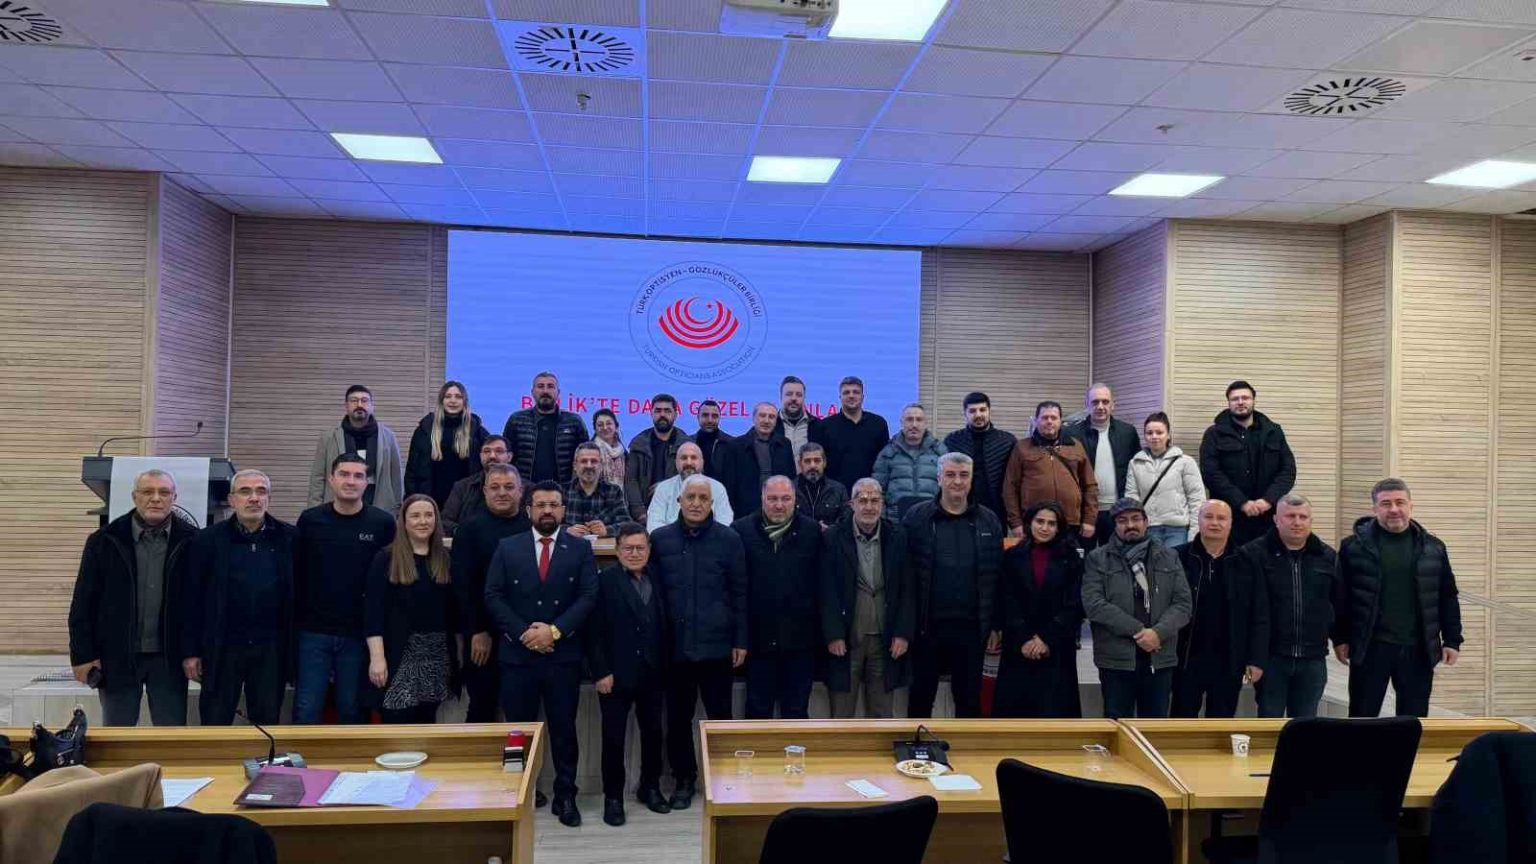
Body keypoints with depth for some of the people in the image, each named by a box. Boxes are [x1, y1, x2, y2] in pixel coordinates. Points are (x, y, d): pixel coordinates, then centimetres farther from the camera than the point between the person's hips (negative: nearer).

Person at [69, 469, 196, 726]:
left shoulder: (190, 541, -2)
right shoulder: (104, 540, 1)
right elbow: (83, 603, 2)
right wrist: (83, 655, -3)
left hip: (169, 657, 0)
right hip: (117, 655, 1)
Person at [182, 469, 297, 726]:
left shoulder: (289, 539, 1)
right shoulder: (207, 540, 0)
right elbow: (192, 599, 1)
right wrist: (190, 651, -2)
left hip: (271, 649, 1)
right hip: (222, 648, 0)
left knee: (267, 724, 9)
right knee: (214, 725, 8)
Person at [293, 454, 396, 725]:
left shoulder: (383, 523, -3)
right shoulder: (310, 520, 0)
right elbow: (296, 574, 4)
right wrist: (294, 622, 2)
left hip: (359, 634, 0)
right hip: (313, 631, 0)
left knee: (352, 710, 10)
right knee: (306, 710, 3)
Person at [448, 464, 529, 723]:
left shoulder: (533, 527, 5)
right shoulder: (469, 529, 1)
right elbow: (461, 584, -4)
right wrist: (477, 632, -9)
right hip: (483, 635, -2)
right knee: (482, 708, 5)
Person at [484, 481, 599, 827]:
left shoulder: (580, 549, 4)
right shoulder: (508, 548, 7)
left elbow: (588, 597, -4)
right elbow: (493, 596, 0)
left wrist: (554, 630, -14)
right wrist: (523, 633, -11)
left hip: (564, 655, -1)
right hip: (517, 654, 1)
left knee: (564, 728, 6)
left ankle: (565, 796, 17)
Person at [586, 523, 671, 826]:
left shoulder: (657, 579, 5)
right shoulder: (605, 581, -6)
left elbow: (664, 625, 5)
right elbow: (594, 631, -9)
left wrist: (666, 666, 0)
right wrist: (600, 672, -13)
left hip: (653, 673, 4)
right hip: (616, 674, -4)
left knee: (653, 733, 14)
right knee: (614, 738, 4)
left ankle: (650, 787, 31)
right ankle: (613, 796, 19)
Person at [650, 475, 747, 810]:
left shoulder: (729, 540, -1)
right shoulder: (660, 539, 3)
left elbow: (739, 593, 1)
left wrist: (740, 641, 0)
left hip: (716, 645, -1)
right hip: (675, 645, 2)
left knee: (720, 715, 7)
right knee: (678, 717, 11)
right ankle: (684, 778, 26)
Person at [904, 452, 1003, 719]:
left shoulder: (988, 522, 5)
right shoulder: (916, 518, -2)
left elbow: (995, 578, 6)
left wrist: (995, 626, 2)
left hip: (971, 628, 2)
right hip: (927, 626, -1)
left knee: (970, 699, 11)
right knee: (921, 697, 11)